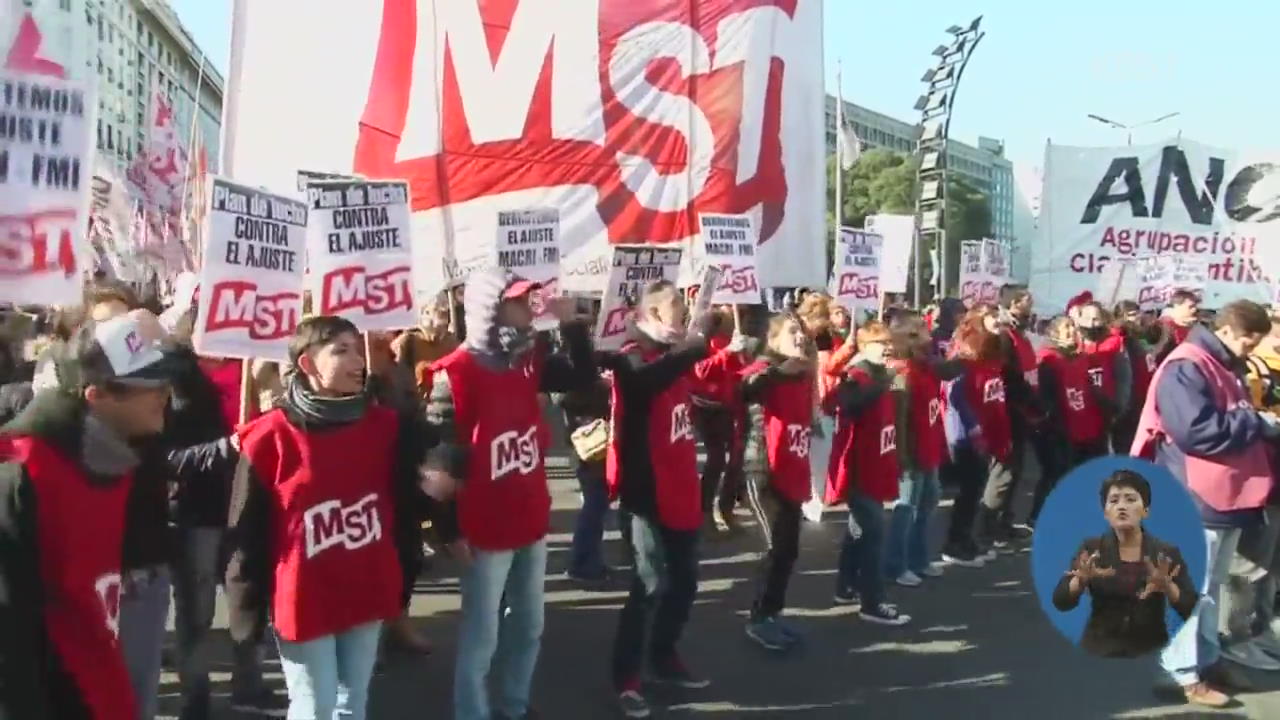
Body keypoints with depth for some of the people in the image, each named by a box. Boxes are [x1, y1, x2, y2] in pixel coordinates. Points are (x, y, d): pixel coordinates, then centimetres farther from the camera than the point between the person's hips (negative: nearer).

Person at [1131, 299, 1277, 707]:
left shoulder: (1225, 368, 16)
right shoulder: (1186, 368, -16)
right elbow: (1197, 431, -26)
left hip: (1227, 496, 10)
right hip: (1196, 499, -10)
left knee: (1212, 586, 17)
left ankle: (1206, 658, 27)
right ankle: (1183, 672, 6)